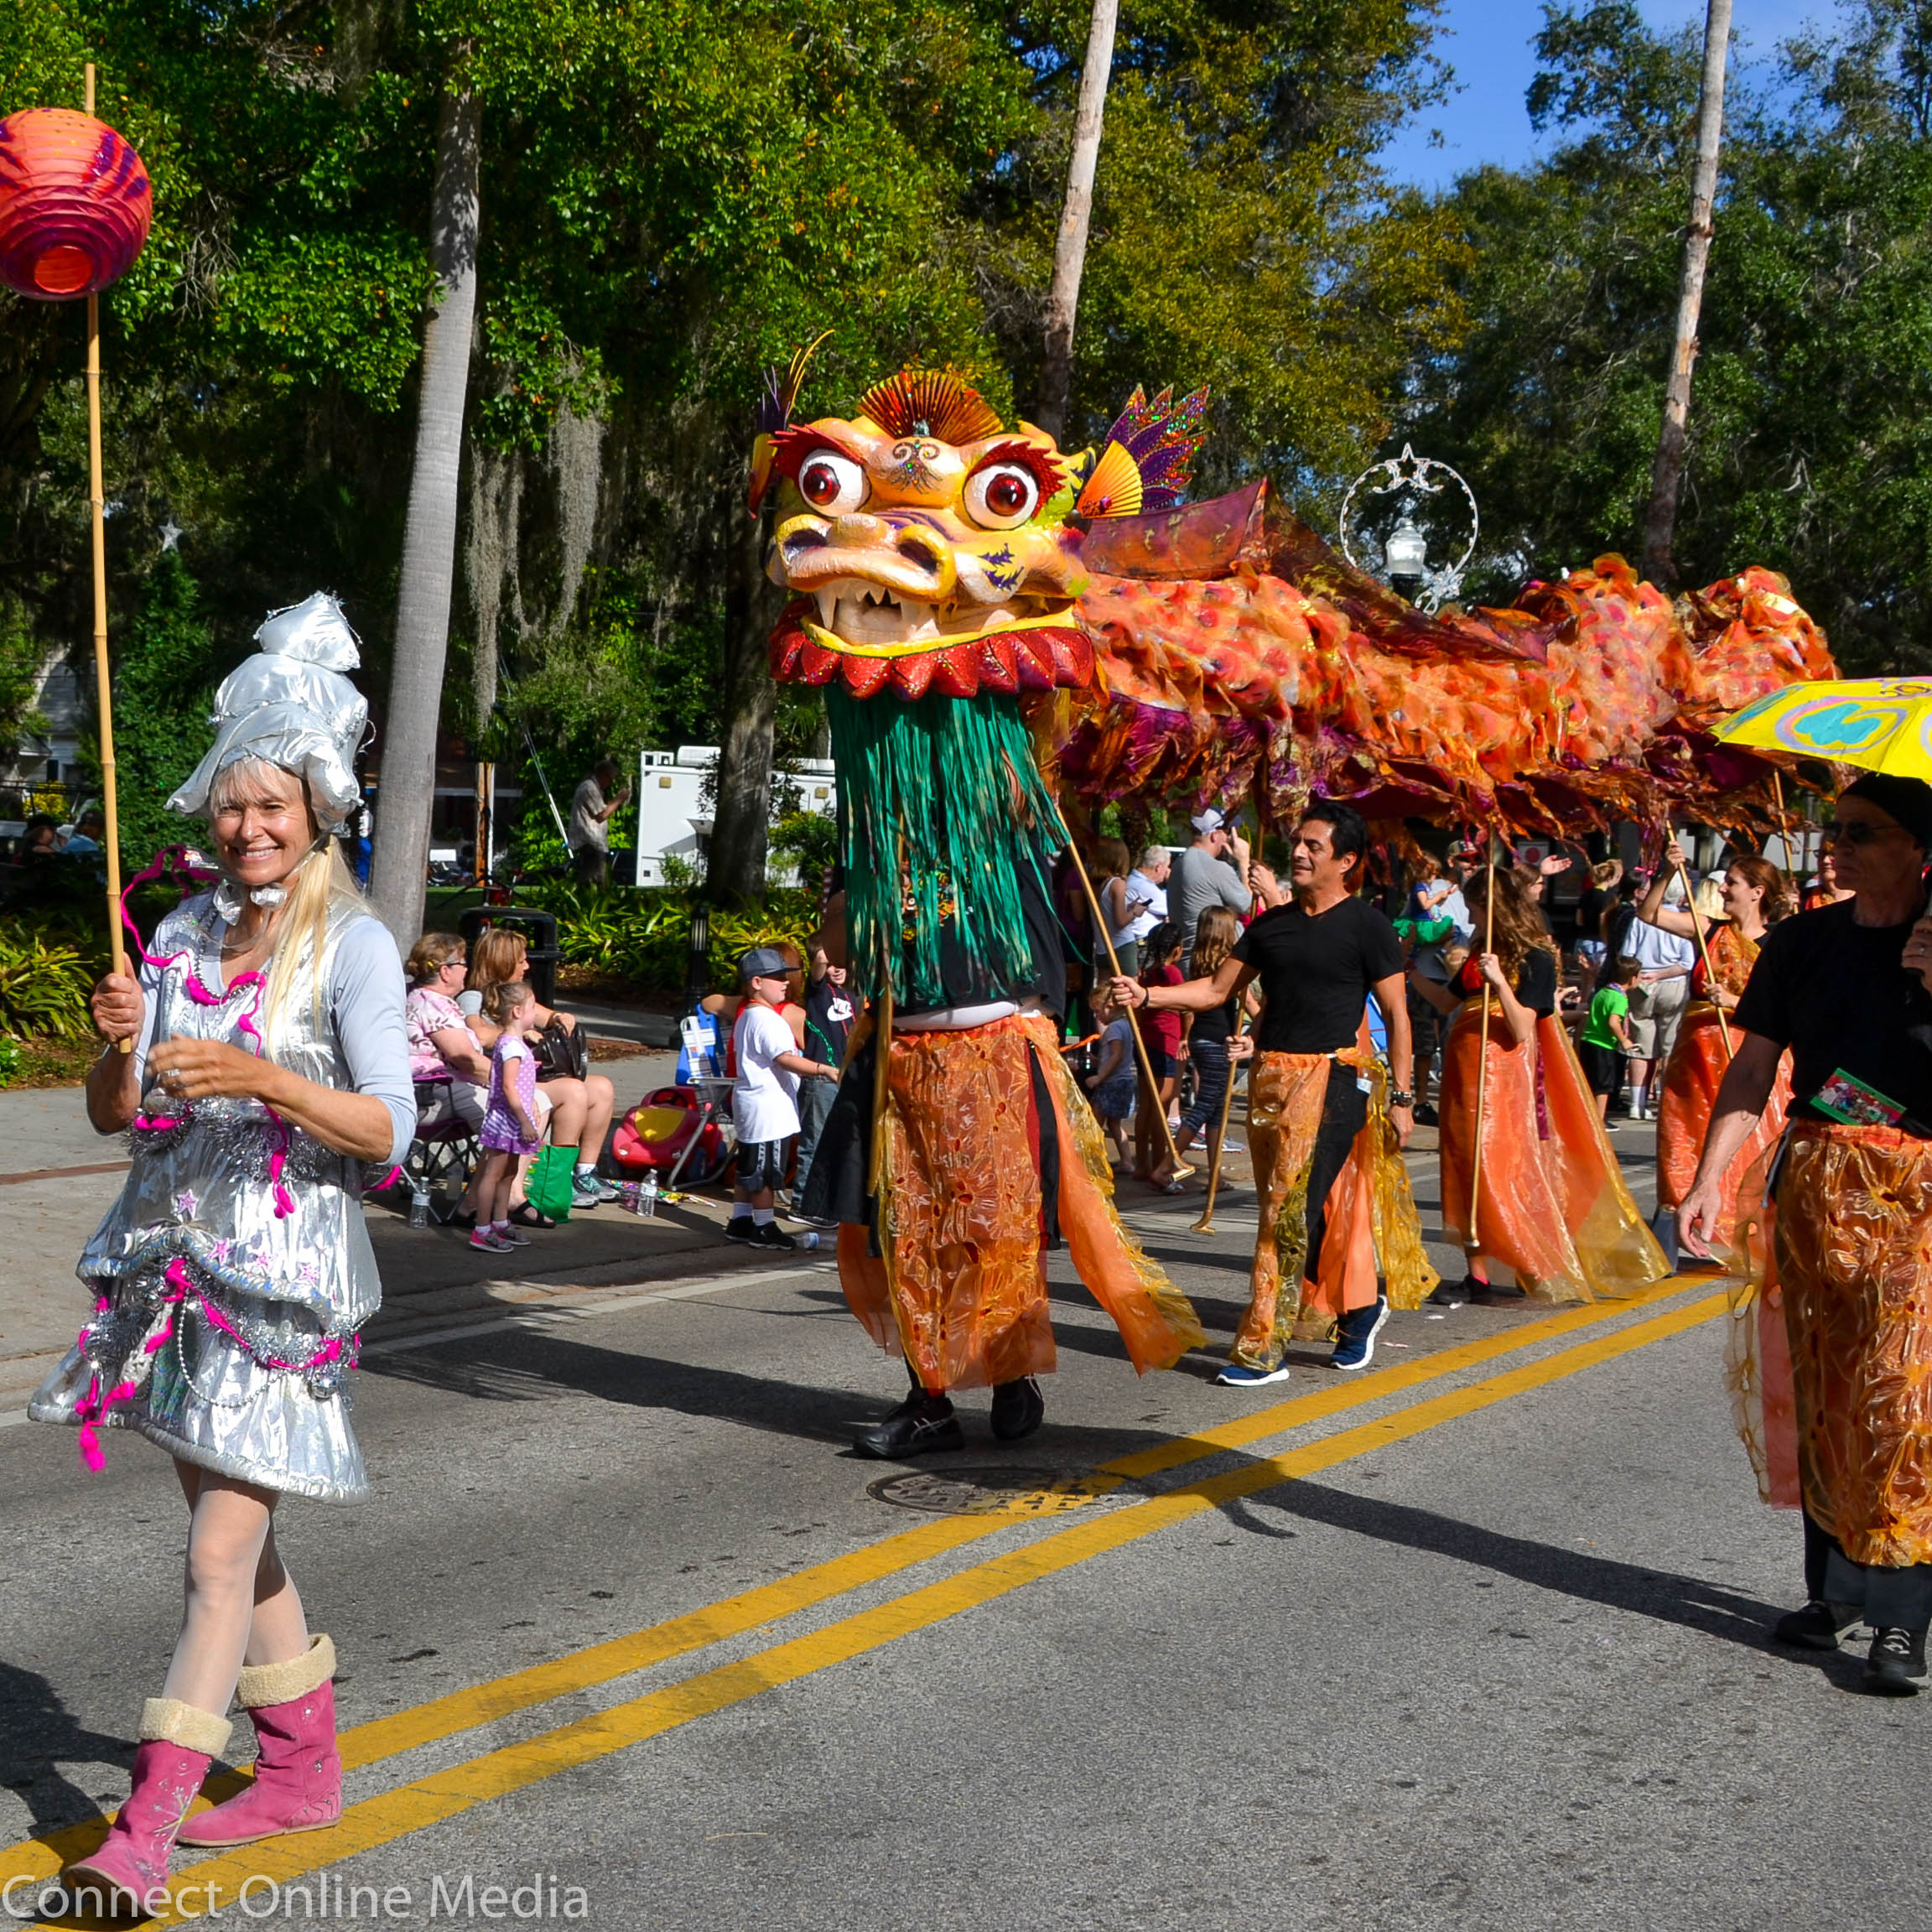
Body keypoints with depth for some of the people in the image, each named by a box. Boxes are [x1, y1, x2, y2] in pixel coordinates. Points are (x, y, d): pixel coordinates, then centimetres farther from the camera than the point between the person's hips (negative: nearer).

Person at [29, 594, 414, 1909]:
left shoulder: (352, 944, -6)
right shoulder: (183, 932, 10)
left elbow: (388, 1129, -14)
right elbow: (117, 1116, 10)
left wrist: (263, 1078, -26)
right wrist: (118, 1047, -11)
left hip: (282, 1268, -6)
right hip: (176, 1249, 6)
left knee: (222, 1551, -6)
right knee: (230, 1526, 14)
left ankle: (150, 1823, 0)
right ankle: (306, 1764, 29)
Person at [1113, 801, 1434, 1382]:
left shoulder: (1367, 926, -2)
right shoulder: (1271, 924, 13)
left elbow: (1396, 1013, 0)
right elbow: (1218, 989, 13)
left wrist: (1401, 1097, -3)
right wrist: (1146, 995, -1)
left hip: (1332, 1078, -5)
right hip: (1270, 1074, 6)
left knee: (1294, 1208, -10)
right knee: (1324, 1206, 9)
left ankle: (1264, 1349, -7)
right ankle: (1360, 1306, 28)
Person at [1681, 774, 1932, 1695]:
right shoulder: (1802, 941, 9)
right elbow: (1752, 1072, 8)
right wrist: (1709, 1180, 0)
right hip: (1813, 1184, 4)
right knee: (1818, 1393, 7)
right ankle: (1833, 1586, 19)